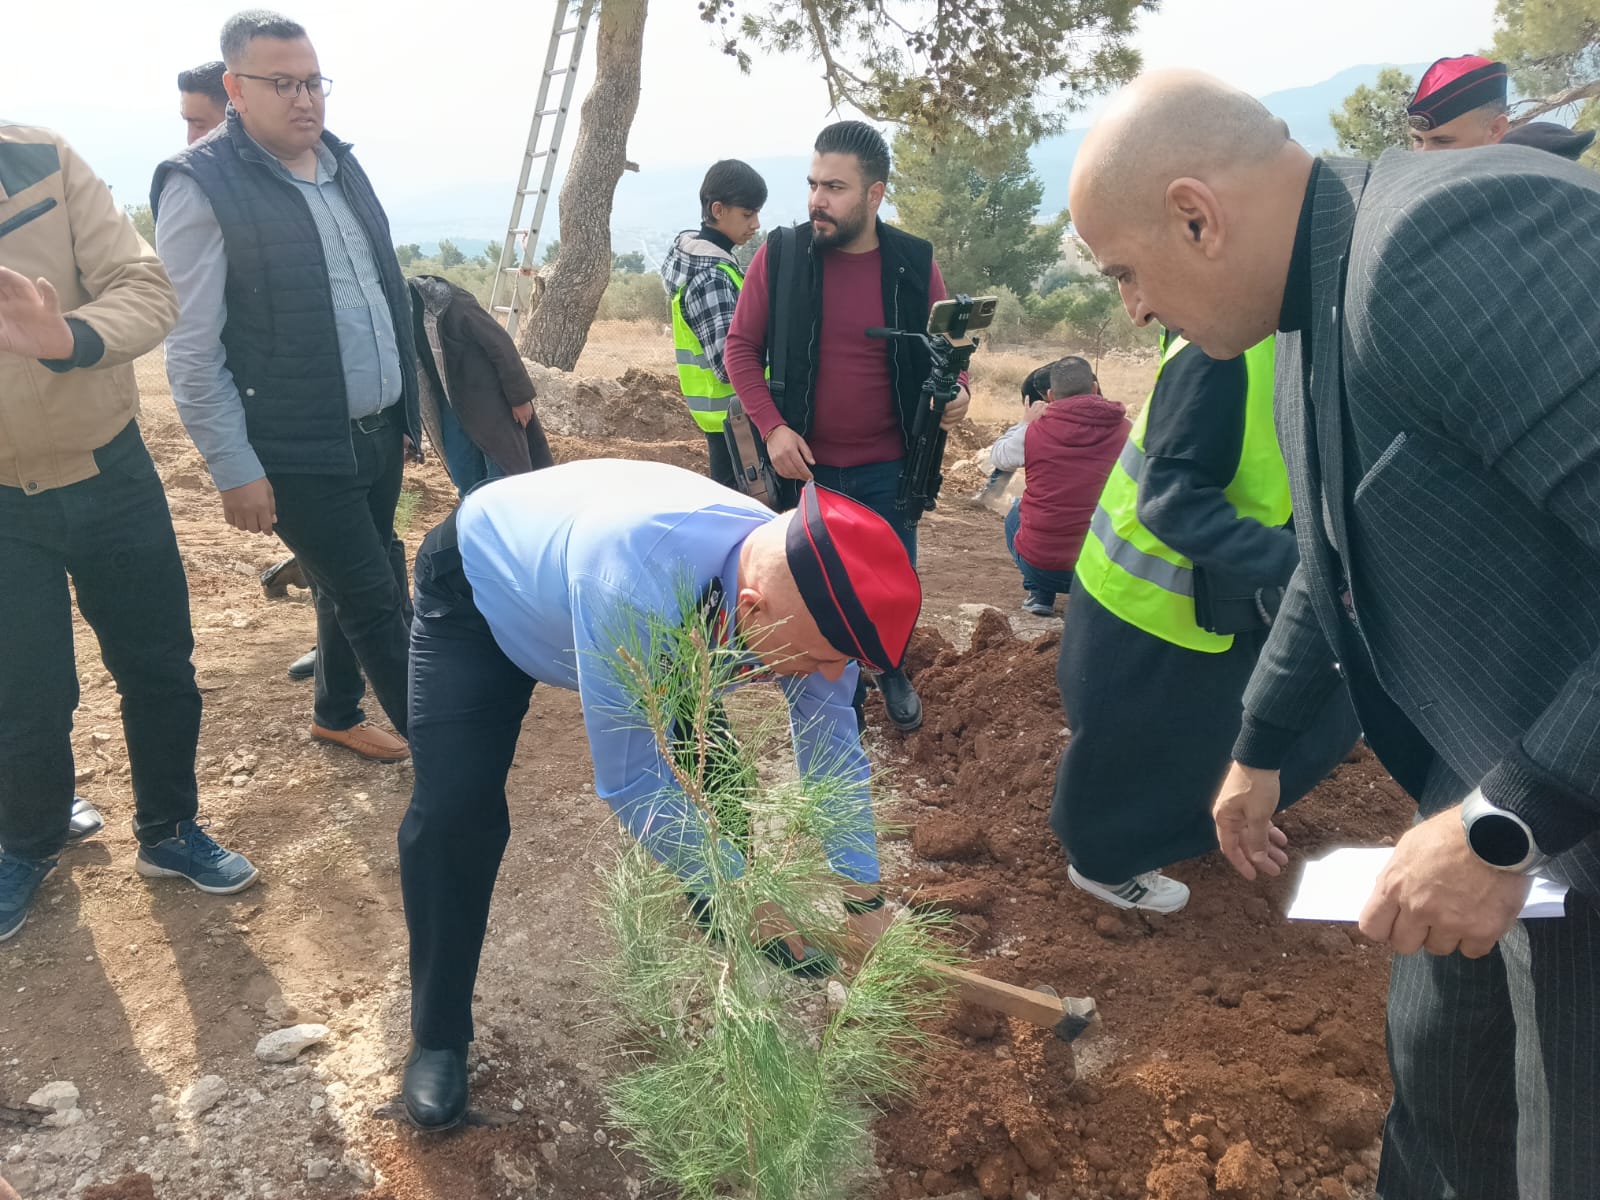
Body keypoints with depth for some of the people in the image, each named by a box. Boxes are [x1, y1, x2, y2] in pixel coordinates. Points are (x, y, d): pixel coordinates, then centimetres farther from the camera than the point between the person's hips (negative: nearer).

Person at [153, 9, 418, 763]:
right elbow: (192, 350, -13)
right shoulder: (202, 184, -12)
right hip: (301, 452, -7)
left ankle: (337, 715, 40)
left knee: (348, 591, 19)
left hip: (377, 431, 7)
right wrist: (234, 469, -14)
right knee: (376, 602, 0)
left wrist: (408, 403, 17)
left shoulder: (341, 162, 10)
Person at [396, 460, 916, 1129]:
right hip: (477, 590, -5)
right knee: (454, 816, -16)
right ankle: (438, 1037, 8)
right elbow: (629, 783, -39)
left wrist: (865, 902, -9)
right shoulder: (631, 583, -49)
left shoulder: (802, 588, -28)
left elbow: (831, 746, -12)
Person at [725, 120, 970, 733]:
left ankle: (891, 672, 43)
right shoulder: (780, 254, -8)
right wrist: (773, 426, -14)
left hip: (889, 468, 1)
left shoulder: (915, 263, -6)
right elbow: (742, 347, -3)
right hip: (808, 465, -1)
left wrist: (957, 390, -16)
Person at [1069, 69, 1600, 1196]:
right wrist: (1259, 747, 26)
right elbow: (1338, 564, 20)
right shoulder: (1319, 311, 7)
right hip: (1495, 781, 9)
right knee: (1440, 1103, 24)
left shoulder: (1450, 241, -25)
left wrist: (1505, 823, -25)